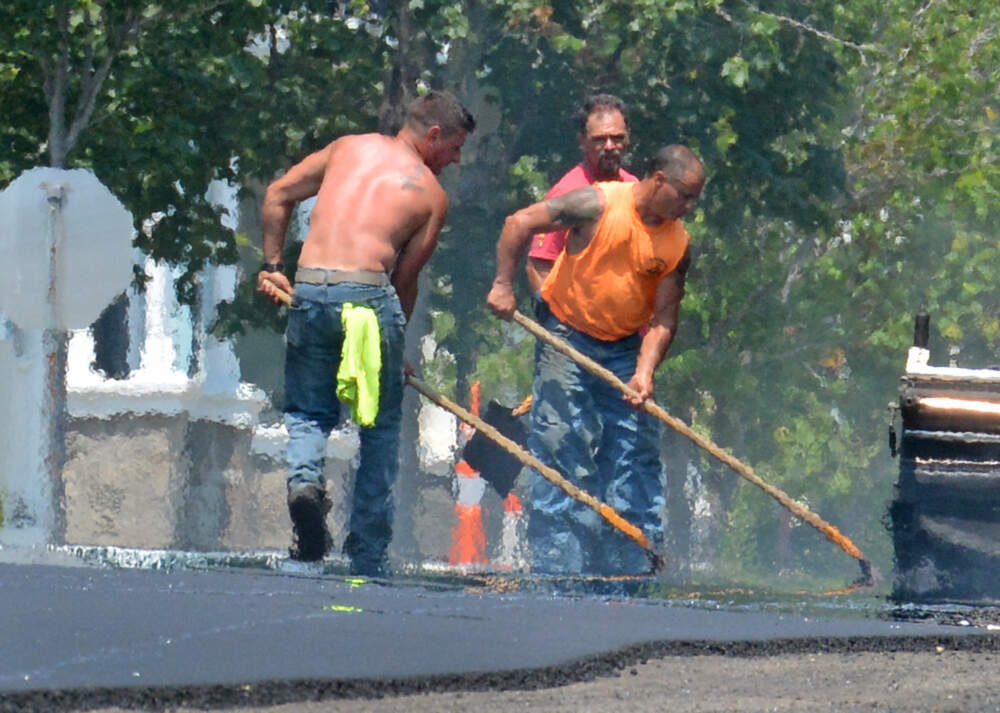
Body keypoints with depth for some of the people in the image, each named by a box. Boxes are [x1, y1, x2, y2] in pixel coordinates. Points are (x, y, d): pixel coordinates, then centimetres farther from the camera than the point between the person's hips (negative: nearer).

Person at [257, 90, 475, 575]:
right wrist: (394, 338, 19)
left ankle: (303, 476, -15)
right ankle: (368, 559, 11)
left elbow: (278, 195, 16)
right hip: (368, 291, -3)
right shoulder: (432, 194, 10)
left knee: (307, 410, 19)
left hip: (308, 291, 3)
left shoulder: (350, 147, 18)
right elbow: (405, 278, 8)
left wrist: (272, 265, 23)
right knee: (381, 425, 11)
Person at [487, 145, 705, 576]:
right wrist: (503, 285, -16)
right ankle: (557, 564, -6)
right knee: (562, 446, -8)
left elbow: (663, 318, -5)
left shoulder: (678, 244, -4)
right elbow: (520, 223, -14)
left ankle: (634, 564, 8)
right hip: (566, 337, -5)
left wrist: (644, 372, -19)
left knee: (635, 452, 2)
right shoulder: (598, 205, -18)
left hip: (624, 350, 5)